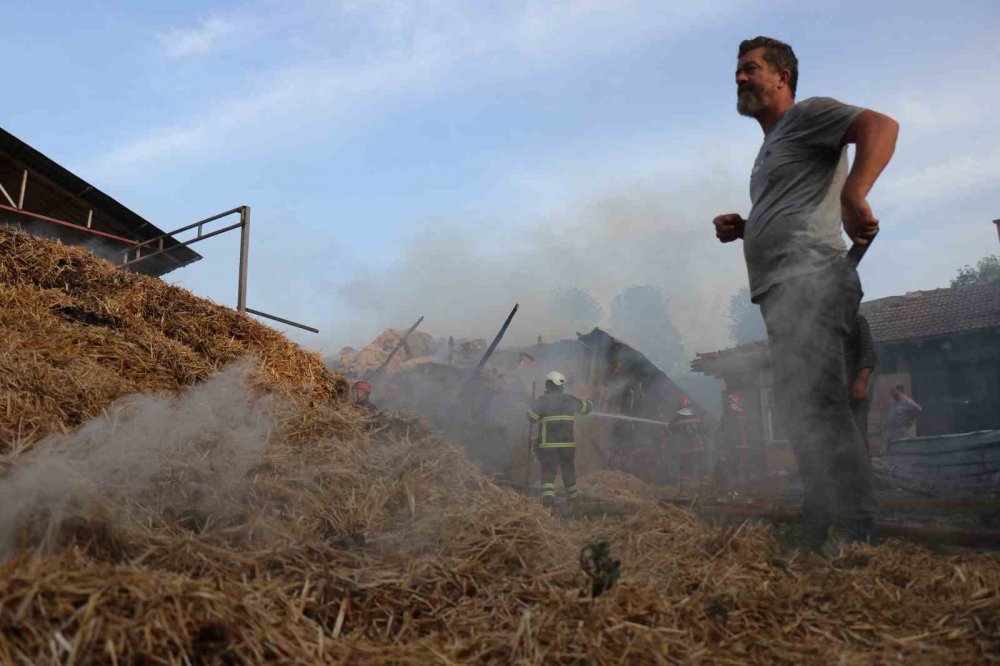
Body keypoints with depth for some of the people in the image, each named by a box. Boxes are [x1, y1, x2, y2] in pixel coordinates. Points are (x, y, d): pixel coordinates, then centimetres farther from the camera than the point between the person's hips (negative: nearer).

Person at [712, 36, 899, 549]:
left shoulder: (807, 113, 4)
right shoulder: (772, 148, 31)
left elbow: (880, 125, -14)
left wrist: (852, 195, -30)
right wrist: (743, 228, 18)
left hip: (808, 279, -10)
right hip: (783, 292, 10)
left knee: (817, 410, -20)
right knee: (803, 412, 8)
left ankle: (858, 541, -18)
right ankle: (817, 539, 14)